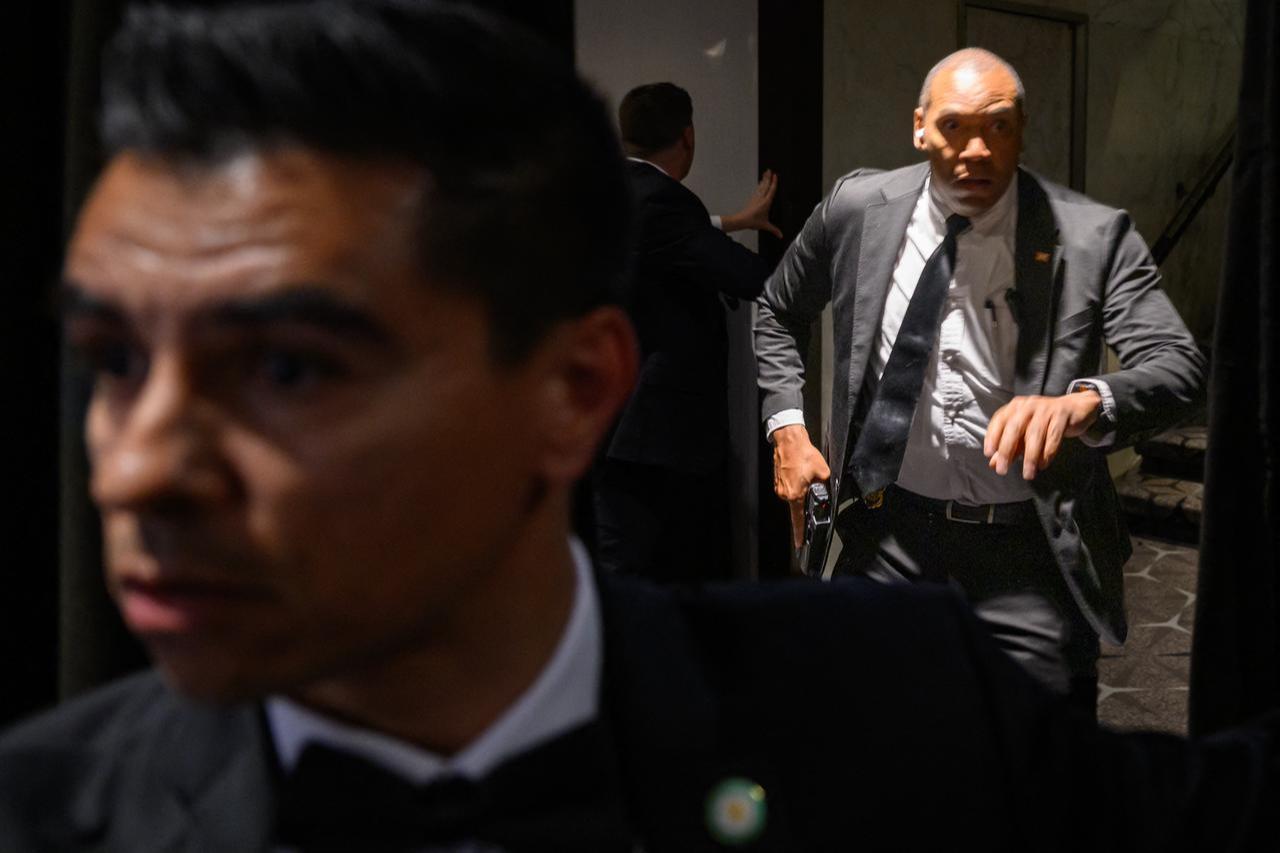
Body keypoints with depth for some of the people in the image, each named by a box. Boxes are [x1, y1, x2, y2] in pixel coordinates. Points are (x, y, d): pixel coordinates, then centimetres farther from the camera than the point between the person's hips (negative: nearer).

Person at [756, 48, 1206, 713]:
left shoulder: (1093, 237, -9)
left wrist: (1084, 402, -38)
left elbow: (1179, 365, -17)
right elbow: (778, 312, 15)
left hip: (1032, 553, -2)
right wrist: (787, 428, 4)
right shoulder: (858, 209, -1)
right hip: (889, 534, 2)